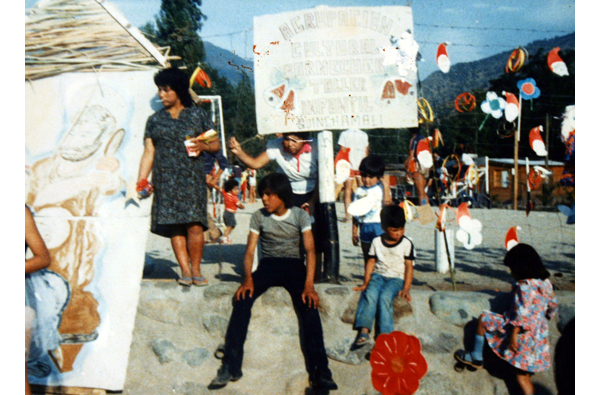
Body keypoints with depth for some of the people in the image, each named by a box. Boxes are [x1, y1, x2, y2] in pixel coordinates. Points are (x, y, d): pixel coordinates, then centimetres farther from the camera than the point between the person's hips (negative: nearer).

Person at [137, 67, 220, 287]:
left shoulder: (197, 115, 12)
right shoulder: (154, 120, 15)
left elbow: (216, 144, 14)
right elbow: (148, 153, 11)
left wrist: (203, 146, -8)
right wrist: (140, 182, 2)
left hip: (192, 177, -2)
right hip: (165, 179, 2)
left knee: (194, 224, -11)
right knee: (174, 225, -5)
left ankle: (195, 270, 1)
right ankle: (185, 271, 0)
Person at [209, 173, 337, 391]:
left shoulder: (300, 216, -1)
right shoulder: (259, 217, 4)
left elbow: (310, 250, -9)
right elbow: (250, 251, -1)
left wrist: (309, 284, -24)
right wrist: (248, 278, -21)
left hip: (294, 265, -1)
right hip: (268, 265, 2)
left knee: (308, 305, -30)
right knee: (242, 299, -27)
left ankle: (320, 373, -27)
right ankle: (229, 367, -21)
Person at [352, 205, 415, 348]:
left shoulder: (407, 244, 1)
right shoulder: (377, 241, 7)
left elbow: (409, 266, 0)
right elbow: (371, 262, 12)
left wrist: (406, 289, -8)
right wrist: (365, 283, 5)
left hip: (396, 278, -2)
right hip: (378, 275, 2)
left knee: (385, 296, -30)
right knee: (370, 294, -28)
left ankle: (384, 334, -32)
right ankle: (363, 330, -35)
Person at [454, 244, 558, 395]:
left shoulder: (524, 287, -19)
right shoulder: (545, 282, 7)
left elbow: (522, 315, -25)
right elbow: (552, 306, 18)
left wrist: (514, 334, -23)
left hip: (522, 333, -8)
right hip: (540, 336, 8)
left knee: (483, 319, 7)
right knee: (523, 375, 15)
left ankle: (476, 358, 16)